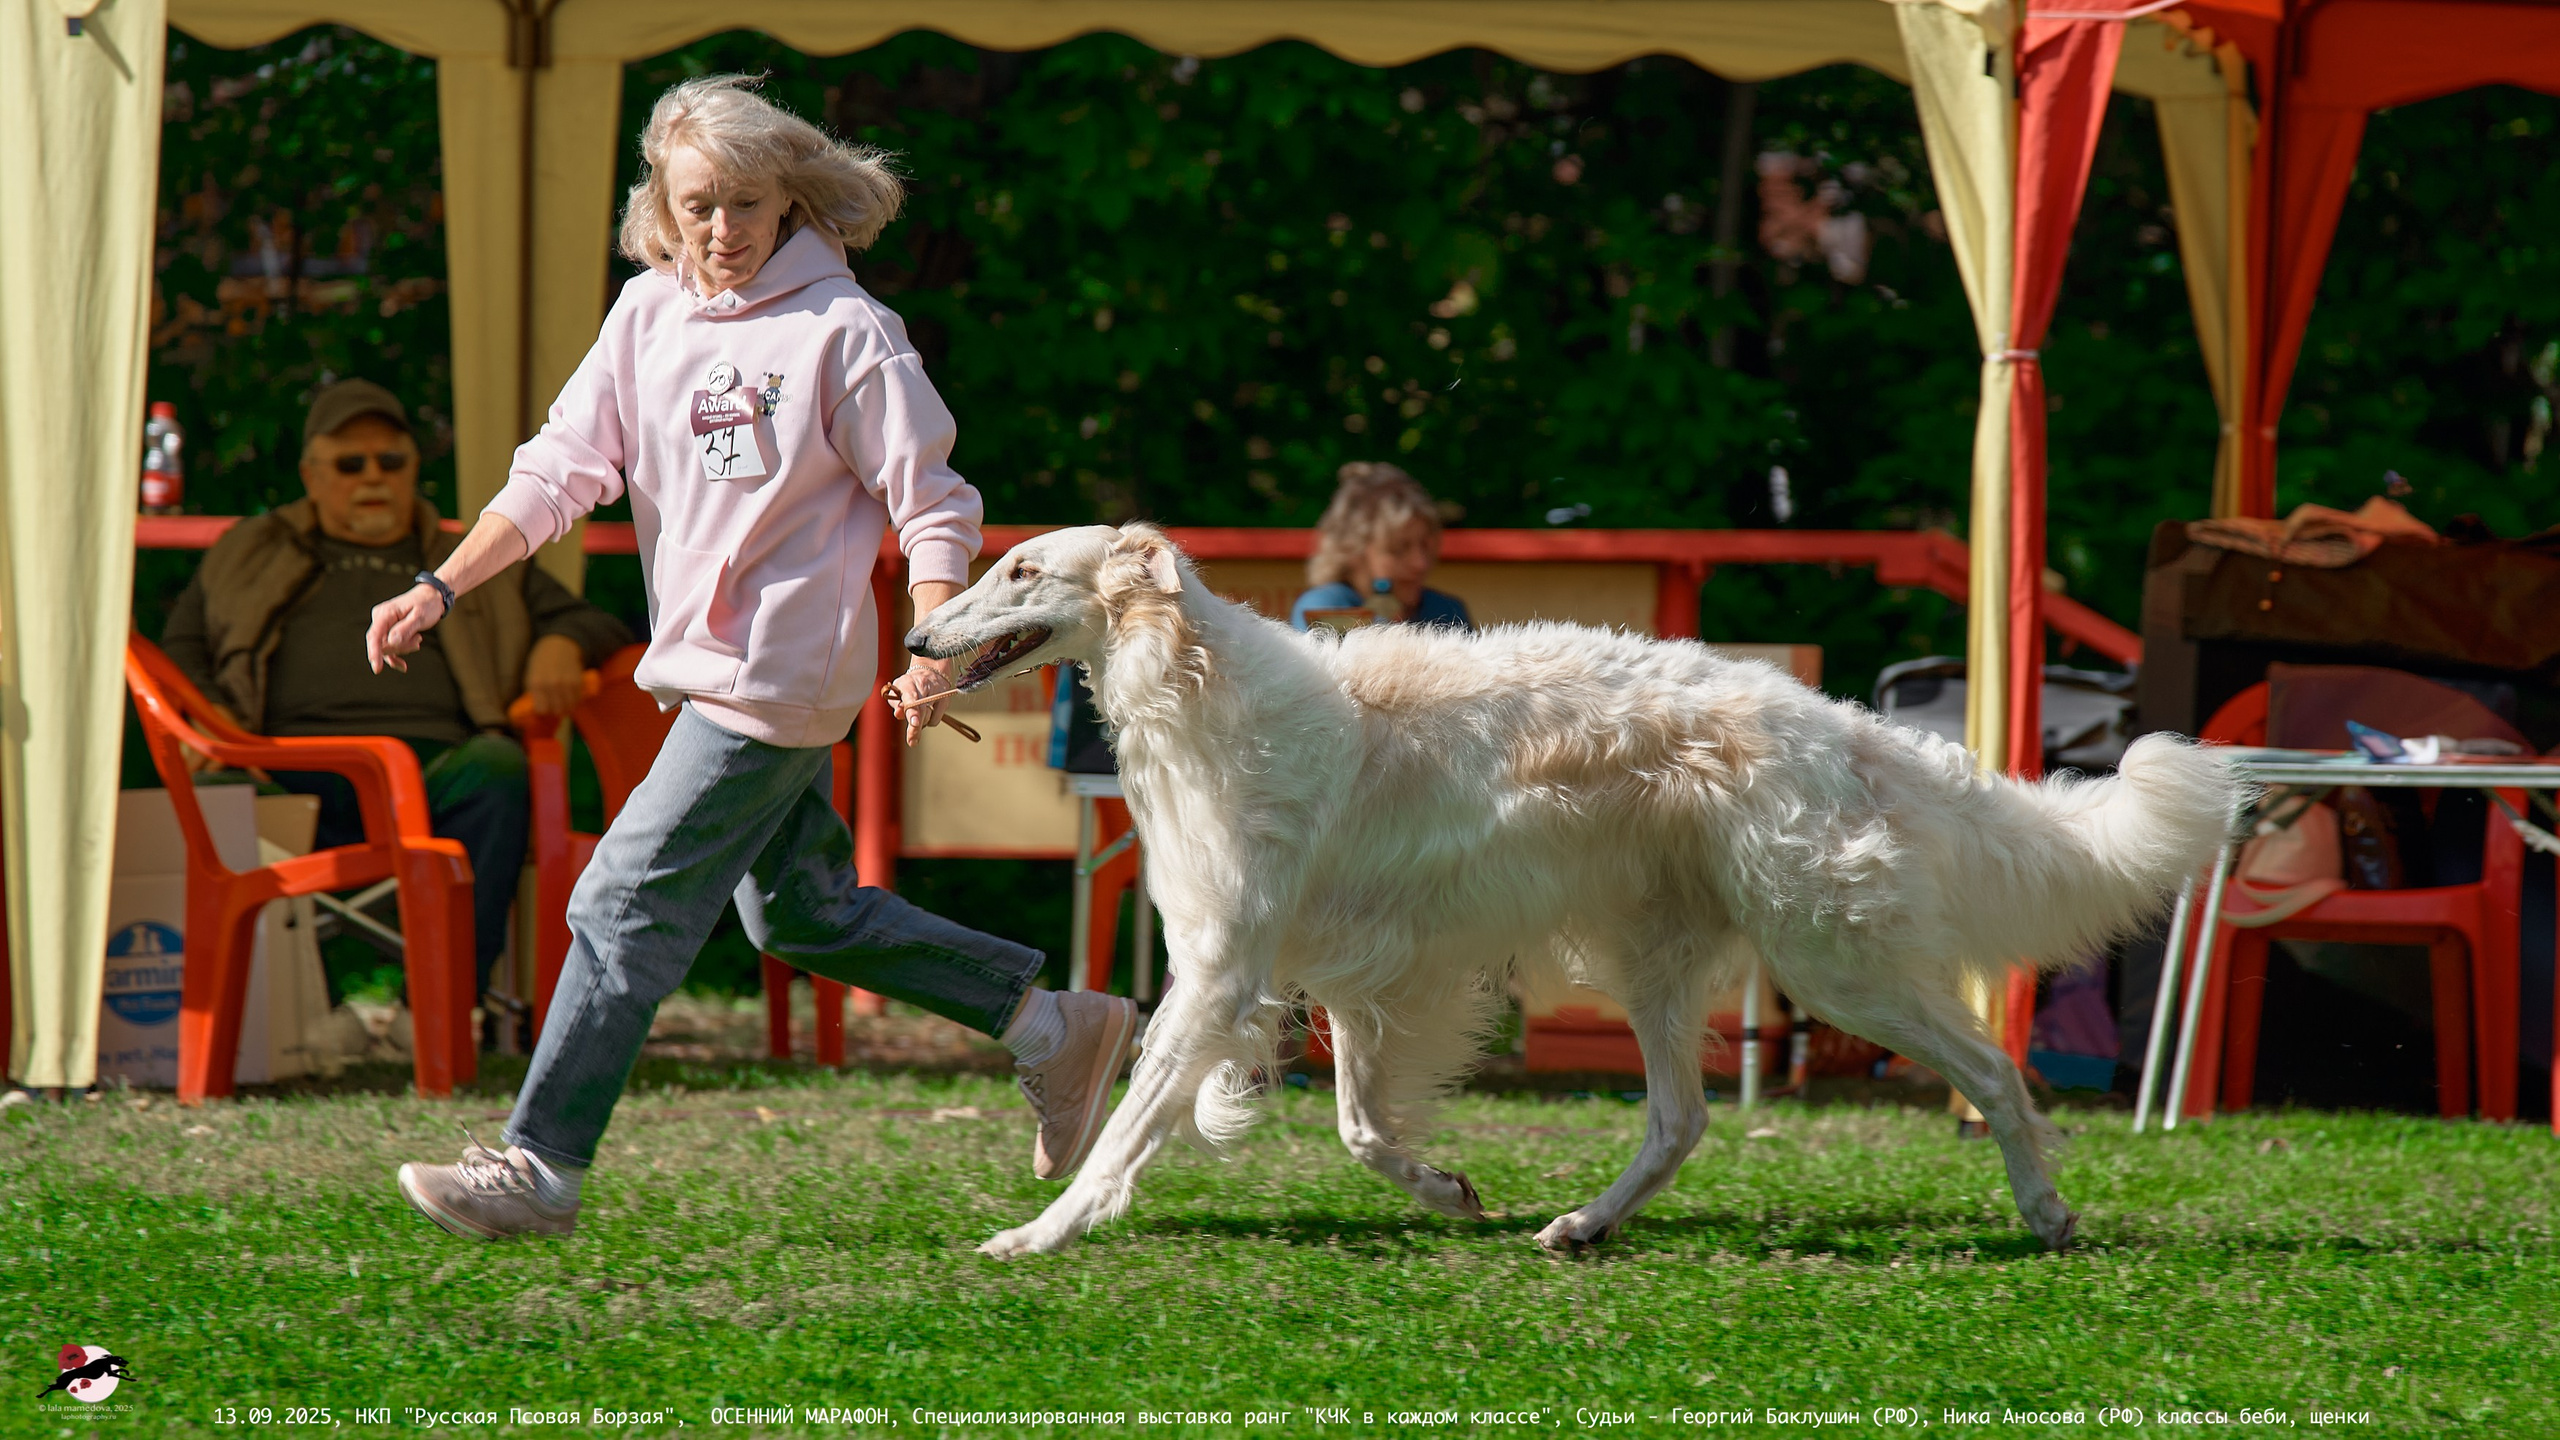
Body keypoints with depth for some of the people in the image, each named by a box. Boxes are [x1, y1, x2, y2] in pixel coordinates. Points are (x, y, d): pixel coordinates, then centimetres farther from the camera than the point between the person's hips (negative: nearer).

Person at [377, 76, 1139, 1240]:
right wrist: (440, 589, -3)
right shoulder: (646, 317, 8)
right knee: (803, 913, 16)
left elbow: (930, 503, -8)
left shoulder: (843, 332, -11)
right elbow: (559, 468, 6)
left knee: (628, 902, -10)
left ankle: (541, 1164, -6)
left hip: (777, 675, -8)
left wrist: (935, 657, -18)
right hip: (705, 666, 8)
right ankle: (1052, 1028, 28)